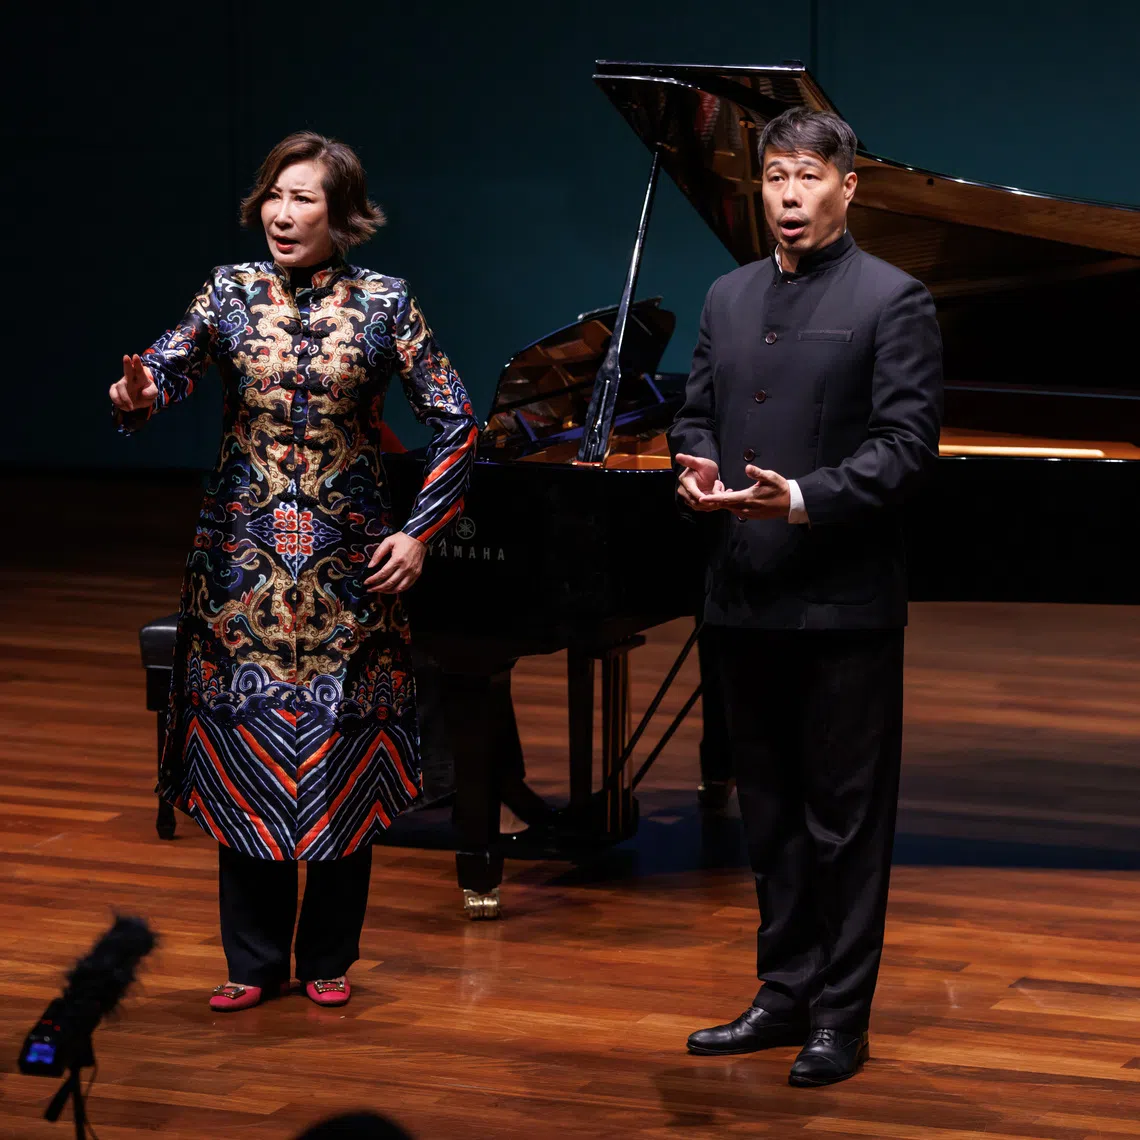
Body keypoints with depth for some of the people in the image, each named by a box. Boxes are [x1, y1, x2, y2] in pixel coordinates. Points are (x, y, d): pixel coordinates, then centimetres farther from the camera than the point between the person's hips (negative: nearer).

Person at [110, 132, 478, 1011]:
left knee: (342, 756, 3)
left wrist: (420, 531, -8)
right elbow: (171, 363, -11)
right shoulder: (233, 292, 3)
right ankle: (255, 961, 16)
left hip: (348, 565, -1)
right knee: (243, 750, 4)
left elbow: (456, 425, -1)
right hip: (244, 561, 2)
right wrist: (138, 393, -34)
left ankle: (329, 957, 18)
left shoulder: (384, 303, -2)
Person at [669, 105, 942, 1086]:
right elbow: (697, 411, 18)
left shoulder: (892, 302, -6)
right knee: (771, 810, 14)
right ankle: (785, 995, 24)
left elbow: (907, 446, -11)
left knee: (845, 814, 0)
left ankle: (841, 1018, 7)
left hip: (842, 601, -6)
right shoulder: (729, 298, 14)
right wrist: (694, 465, -4)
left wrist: (805, 499, -22)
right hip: (746, 598, 6)